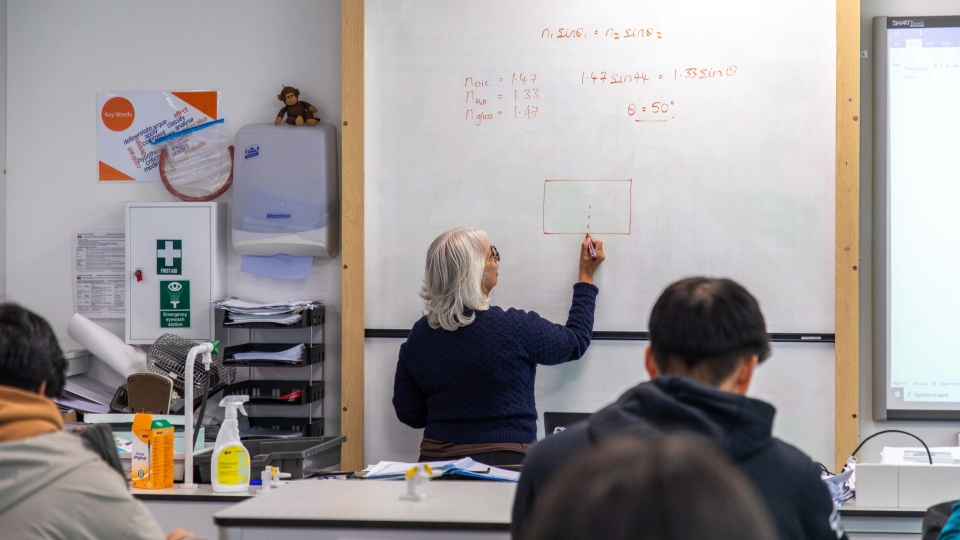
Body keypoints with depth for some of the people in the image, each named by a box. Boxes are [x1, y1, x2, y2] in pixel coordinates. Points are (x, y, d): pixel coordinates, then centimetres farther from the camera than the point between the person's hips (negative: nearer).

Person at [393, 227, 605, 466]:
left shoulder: (418, 335, 2)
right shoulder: (513, 327, -11)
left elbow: (409, 414, 10)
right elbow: (575, 342, 8)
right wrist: (586, 277, 19)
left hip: (435, 459, 5)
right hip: (503, 461, -5)